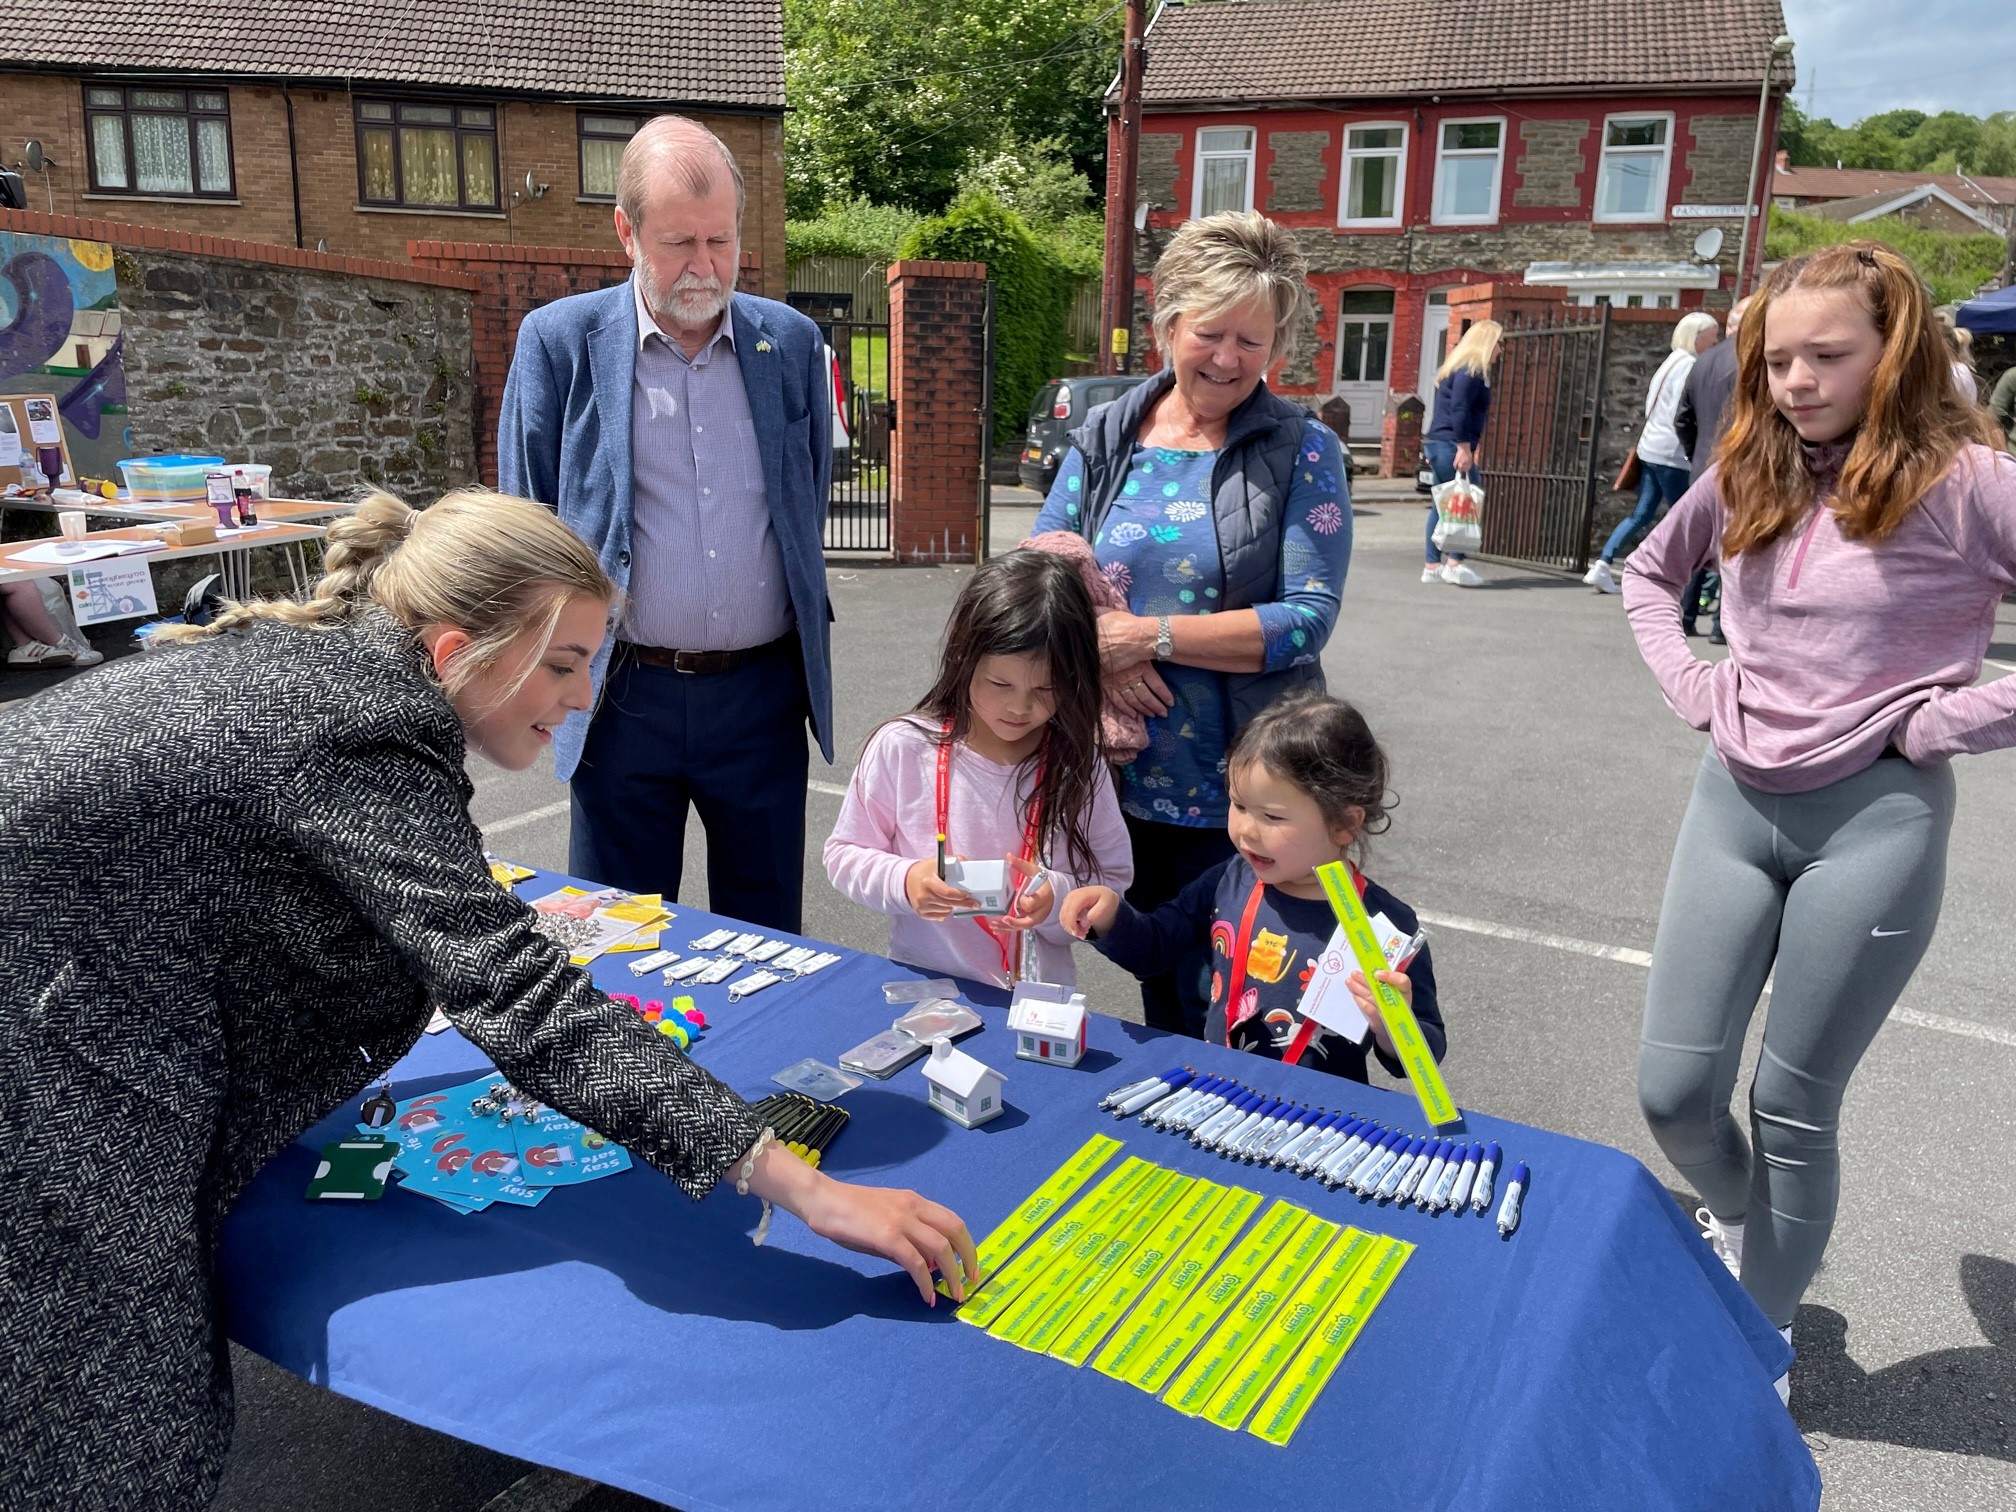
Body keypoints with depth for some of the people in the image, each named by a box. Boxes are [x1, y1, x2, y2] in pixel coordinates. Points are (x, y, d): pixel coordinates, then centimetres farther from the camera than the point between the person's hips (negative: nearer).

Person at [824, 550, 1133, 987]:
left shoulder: (1077, 764, -2)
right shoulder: (902, 748, -5)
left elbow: (1115, 883, 4)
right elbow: (844, 855, 4)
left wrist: (1057, 898, -16)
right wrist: (904, 882, -15)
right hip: (917, 991, 0)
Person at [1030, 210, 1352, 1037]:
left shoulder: (1303, 451, -6)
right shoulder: (1105, 437, 5)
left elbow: (1308, 617, -14)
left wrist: (1149, 635, -18)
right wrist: (1096, 645, -16)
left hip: (1238, 792, -3)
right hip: (1122, 780, 3)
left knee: (1222, 1017, 8)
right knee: (1158, 997, 18)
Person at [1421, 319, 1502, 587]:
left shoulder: (1458, 368, 20)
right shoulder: (1470, 371, -11)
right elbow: (1458, 411, -20)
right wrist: (1464, 448, -22)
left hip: (1438, 444, 10)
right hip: (1451, 445, -10)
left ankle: (1432, 566, 11)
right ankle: (1455, 564, -14)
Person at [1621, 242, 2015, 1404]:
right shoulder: (1749, 473, 5)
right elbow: (1650, 571, 22)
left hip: (1876, 820, -4)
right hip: (1734, 805, 5)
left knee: (1793, 1110, 7)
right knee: (1674, 1090, 6)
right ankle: (1744, 1231, 40)